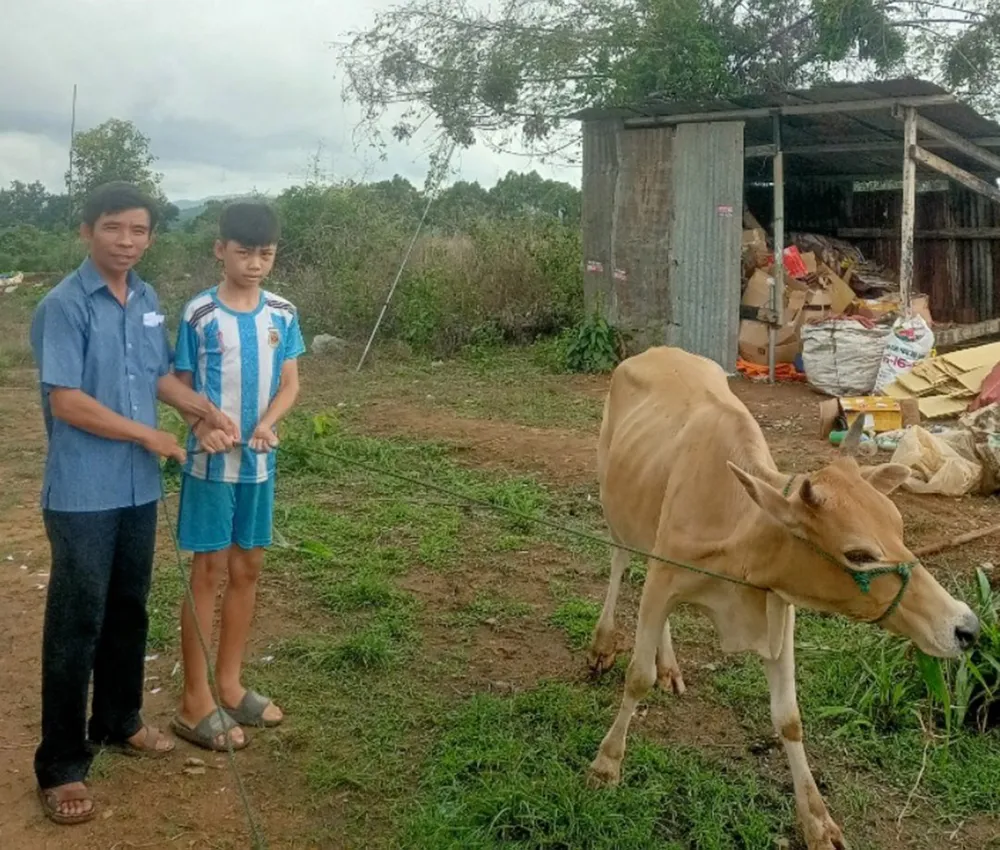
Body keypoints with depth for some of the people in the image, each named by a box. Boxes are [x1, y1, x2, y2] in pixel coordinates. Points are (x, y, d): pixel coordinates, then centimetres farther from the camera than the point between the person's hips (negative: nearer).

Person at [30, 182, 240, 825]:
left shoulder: (148, 300, 7)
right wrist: (149, 436, -13)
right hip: (83, 494, -7)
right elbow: (67, 402, -19)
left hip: (139, 488, 7)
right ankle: (61, 765, 12)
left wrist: (208, 411, 1)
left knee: (129, 609, 18)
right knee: (77, 623, 1)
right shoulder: (64, 306, -15)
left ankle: (119, 722, 36)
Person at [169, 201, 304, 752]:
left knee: (247, 570, 11)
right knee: (209, 571, 0)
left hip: (260, 462, 4)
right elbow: (181, 387, -5)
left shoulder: (282, 315, 1)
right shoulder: (199, 314, -10)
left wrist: (267, 423, -15)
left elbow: (290, 384, 4)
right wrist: (202, 427, -24)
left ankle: (228, 685, 27)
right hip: (211, 461, -4)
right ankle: (195, 702, 11)